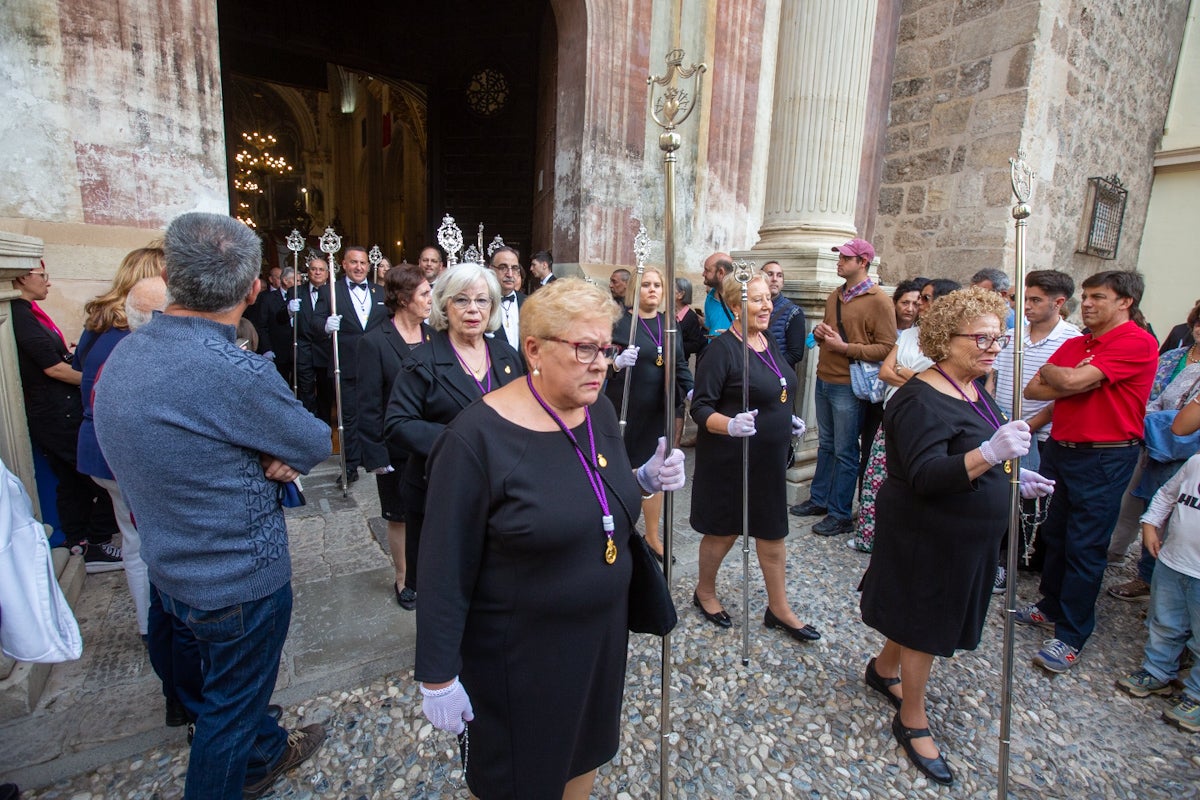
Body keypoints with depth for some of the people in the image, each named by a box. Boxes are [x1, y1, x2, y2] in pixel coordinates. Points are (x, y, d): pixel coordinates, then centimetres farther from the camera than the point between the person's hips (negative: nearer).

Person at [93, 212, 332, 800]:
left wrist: (262, 460, -12)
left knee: (236, 682, 30)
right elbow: (315, 447, -18)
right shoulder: (237, 372, -32)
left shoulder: (124, 353, -5)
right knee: (230, 705, 16)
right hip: (241, 578, -8)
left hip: (171, 567, 9)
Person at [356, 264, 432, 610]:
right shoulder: (375, 342, -11)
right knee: (400, 518, 14)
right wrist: (376, 456, -11)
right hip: (397, 449, -3)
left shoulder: (434, 336, -1)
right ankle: (403, 579, 35)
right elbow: (369, 406, -9)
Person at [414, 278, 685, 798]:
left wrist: (646, 479, -9)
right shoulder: (478, 437, -24)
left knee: (585, 755, 27)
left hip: (603, 631, 6)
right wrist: (438, 675, -12)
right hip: (520, 652, -5)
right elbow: (447, 568, -18)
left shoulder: (600, 411, -4)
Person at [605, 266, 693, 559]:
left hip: (660, 410, 5)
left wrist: (690, 389, -4)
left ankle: (653, 536, 27)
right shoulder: (620, 322, -6)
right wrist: (618, 362, -29)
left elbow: (680, 364, 12)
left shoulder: (669, 324, 11)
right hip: (626, 409, -5)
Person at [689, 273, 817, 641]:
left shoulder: (768, 342, 7)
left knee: (772, 531, 15)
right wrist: (730, 425, -35)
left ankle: (779, 608, 31)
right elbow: (700, 407, -19)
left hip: (770, 457, 7)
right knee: (724, 530, 10)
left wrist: (789, 420, 7)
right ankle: (704, 593, 35)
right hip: (730, 458, -7)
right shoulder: (722, 349, -18)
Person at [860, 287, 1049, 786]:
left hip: (964, 536, 9)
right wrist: (990, 453, -44)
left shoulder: (973, 390, 6)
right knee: (925, 626, 7)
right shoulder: (923, 400, -25)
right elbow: (925, 476, -33)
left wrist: (1012, 474, 9)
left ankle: (884, 669, 48)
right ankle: (913, 721, 27)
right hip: (928, 537, -9)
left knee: (921, 615, 24)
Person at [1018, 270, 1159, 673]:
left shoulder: (1137, 342, -12)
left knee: (1084, 548, 0)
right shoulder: (1073, 344, 11)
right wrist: (1078, 383, -12)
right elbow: (1033, 390, 3)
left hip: (1104, 458, -7)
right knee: (1054, 534, 16)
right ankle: (1051, 605, 34)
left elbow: (1071, 381, -21)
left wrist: (1049, 371, 0)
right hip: (1060, 448, 7)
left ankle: (1071, 636, 12)